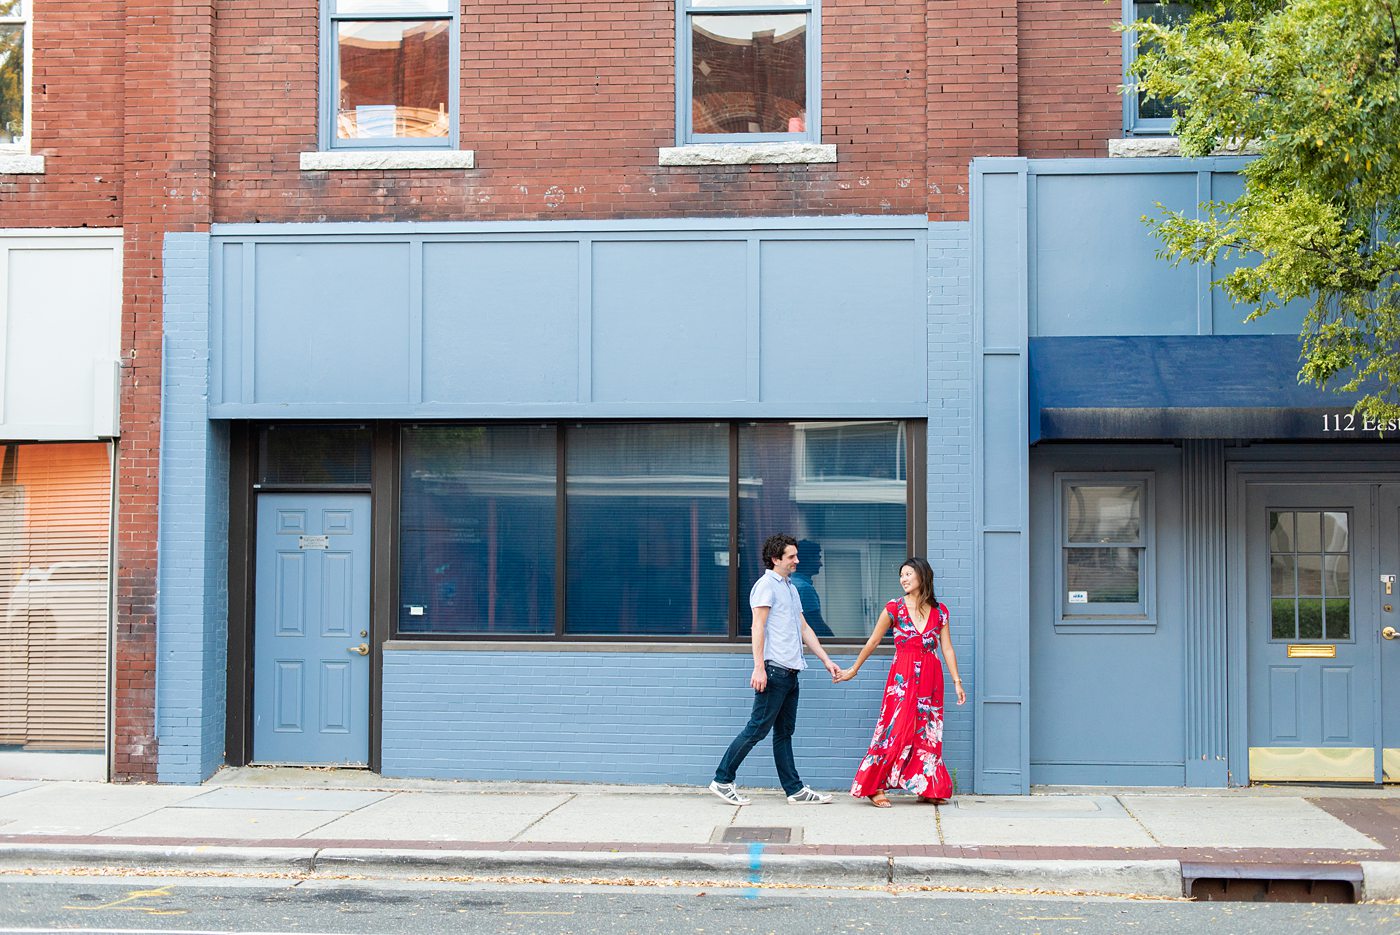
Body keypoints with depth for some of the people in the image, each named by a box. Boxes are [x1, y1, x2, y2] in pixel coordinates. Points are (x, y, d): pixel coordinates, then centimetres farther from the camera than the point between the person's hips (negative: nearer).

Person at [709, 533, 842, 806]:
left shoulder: (790, 587, 23)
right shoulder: (766, 584, -6)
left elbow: (804, 629, 25)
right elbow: (758, 627, -13)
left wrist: (826, 660, 19)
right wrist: (759, 667, -21)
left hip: (790, 671, 9)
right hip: (774, 669, -9)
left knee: (784, 732, 10)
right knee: (758, 729, -8)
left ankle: (795, 790, 11)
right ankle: (722, 780, -1)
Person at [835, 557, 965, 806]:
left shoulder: (939, 611, 7)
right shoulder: (895, 608, 0)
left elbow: (947, 648, 9)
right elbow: (873, 641, 7)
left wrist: (957, 682, 4)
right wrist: (853, 670, 11)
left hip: (930, 678, 3)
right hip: (903, 676, -3)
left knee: (927, 732, 7)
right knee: (896, 729, -8)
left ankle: (927, 788, 16)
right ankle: (874, 787, -2)